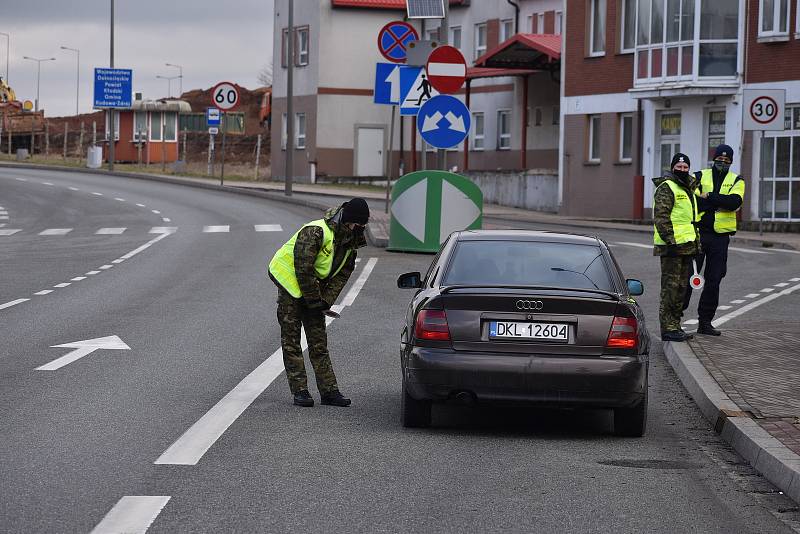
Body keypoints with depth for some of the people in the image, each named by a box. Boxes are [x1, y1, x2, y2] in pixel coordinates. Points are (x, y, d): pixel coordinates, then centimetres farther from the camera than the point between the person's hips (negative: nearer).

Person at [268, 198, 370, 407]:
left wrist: (326, 301, -9)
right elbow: (303, 269, -27)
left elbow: (343, 273, 3)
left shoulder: (350, 241, -2)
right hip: (291, 283, -7)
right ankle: (300, 391, -3)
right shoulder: (315, 232, -26)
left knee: (319, 343, 5)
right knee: (291, 342, -5)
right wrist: (314, 301, -20)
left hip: (314, 290, 7)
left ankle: (329, 390, 4)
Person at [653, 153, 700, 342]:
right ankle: (668, 328, -8)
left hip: (686, 246, 9)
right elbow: (661, 217, -17)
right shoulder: (666, 188, -9)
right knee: (671, 287, -9)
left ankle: (675, 325, 19)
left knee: (681, 287, 12)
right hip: (672, 247, -9)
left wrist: (696, 243, 24)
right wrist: (670, 241, -22)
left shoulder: (688, 188, 21)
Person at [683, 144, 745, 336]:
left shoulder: (736, 181, 9)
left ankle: (705, 322, 13)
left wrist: (708, 197, -15)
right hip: (698, 232, -2)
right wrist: (719, 203, -17)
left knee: (714, 281, 5)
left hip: (720, 236, 2)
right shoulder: (699, 176, 6)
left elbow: (735, 202, -12)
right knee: (687, 277, -1)